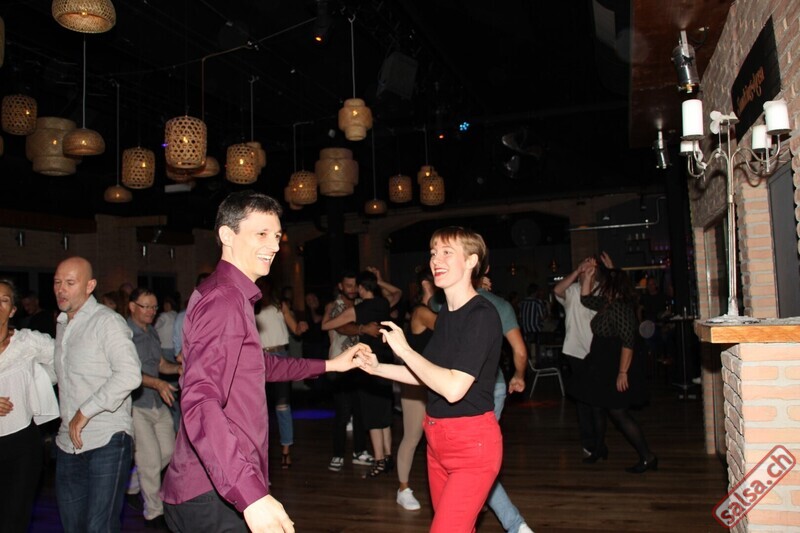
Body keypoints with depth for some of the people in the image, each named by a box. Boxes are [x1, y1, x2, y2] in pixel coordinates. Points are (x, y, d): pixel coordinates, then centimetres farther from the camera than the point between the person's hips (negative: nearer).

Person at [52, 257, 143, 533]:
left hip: (107, 440, -8)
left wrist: (85, 411, -20)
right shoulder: (62, 324, 16)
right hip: (68, 443, 8)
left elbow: (130, 374, -24)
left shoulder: (106, 321, -11)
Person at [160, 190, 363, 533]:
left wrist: (329, 365, 29)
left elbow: (259, 365, 30)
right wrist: (251, 493, -39)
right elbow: (200, 402, -31)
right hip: (213, 497, -10)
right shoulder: (223, 299, -19)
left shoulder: (232, 296, 15)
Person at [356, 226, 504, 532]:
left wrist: (403, 350, -18)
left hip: (472, 442, -8)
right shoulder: (446, 313, 9)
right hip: (438, 439, 8)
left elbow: (453, 388, -26)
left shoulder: (482, 315, -18)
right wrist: (377, 368, 6)